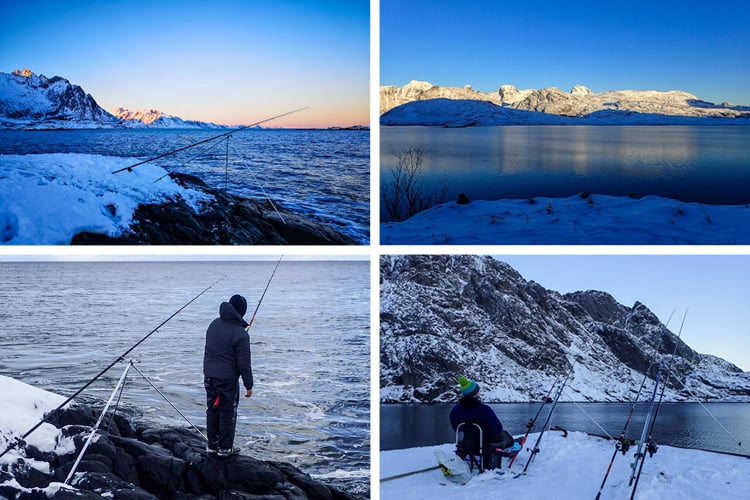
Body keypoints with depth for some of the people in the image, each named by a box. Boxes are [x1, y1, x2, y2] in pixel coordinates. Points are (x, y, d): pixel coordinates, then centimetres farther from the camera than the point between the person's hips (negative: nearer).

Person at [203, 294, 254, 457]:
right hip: (228, 379, -7)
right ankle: (225, 447, 14)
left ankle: (212, 444, 26)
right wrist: (249, 385, -6)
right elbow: (244, 363, -15)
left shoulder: (214, 324, 4)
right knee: (228, 413, 6)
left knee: (212, 410, 16)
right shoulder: (240, 334, -19)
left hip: (209, 376, 7)